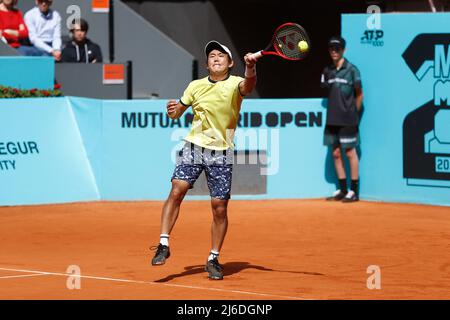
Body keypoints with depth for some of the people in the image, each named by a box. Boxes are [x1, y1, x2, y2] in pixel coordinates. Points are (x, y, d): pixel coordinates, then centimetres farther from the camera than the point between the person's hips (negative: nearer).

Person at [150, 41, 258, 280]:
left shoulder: (235, 84, -4)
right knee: (176, 190, -16)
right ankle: (163, 246, -11)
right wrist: (173, 110, -6)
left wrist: (250, 67, -51)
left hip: (221, 153, -2)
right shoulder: (196, 86, 8)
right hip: (193, 147, 2)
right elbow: (177, 113, 19)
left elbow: (248, 85, -29)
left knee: (219, 208, -1)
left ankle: (213, 260, 13)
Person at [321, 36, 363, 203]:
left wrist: (353, 113, 3)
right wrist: (334, 111, 11)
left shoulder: (351, 70, -6)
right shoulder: (327, 71, 9)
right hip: (332, 119, 6)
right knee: (336, 154, 8)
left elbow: (359, 94, 0)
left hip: (347, 120, -6)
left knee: (350, 152, -2)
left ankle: (354, 191, 2)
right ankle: (342, 190, 16)